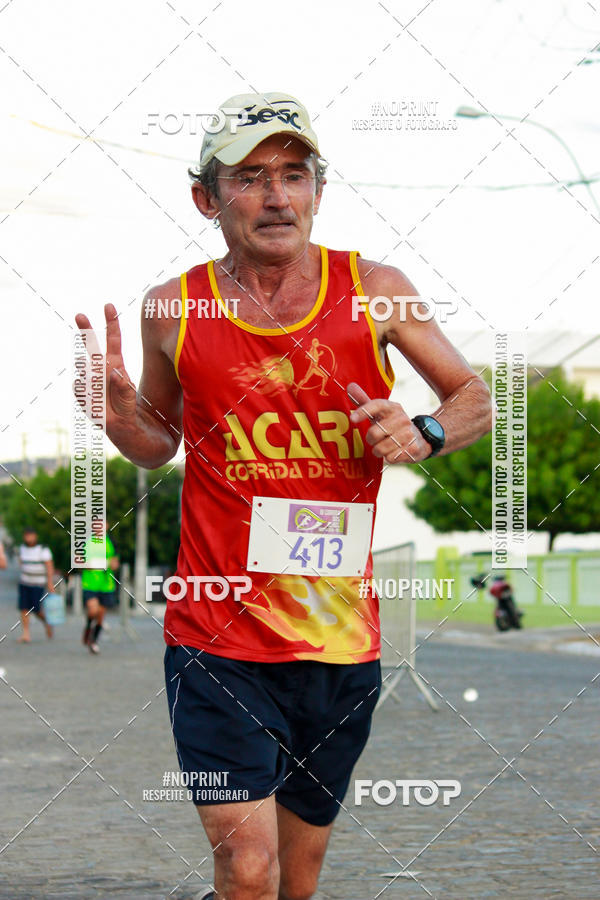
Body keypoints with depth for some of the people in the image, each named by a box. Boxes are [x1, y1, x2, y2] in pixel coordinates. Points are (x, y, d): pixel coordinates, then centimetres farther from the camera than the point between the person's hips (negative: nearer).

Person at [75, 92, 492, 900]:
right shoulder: (174, 309, -1)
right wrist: (117, 406, -7)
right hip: (217, 639, -1)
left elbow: (476, 401, 11)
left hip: (342, 642, 2)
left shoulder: (374, 292, -1)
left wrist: (423, 434, -11)